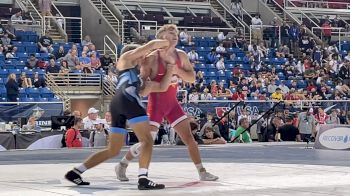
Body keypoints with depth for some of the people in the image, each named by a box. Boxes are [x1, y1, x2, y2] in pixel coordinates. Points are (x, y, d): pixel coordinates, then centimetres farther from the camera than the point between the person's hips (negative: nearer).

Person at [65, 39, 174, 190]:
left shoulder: (139, 80, 40)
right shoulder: (126, 57, 22)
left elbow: (162, 87, 34)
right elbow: (152, 44, 15)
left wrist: (170, 67, 28)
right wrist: (165, 44, 33)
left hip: (117, 104, 9)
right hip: (127, 99, -9)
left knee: (113, 150, 12)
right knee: (147, 141, -12)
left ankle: (75, 172, 12)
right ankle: (143, 179, -26)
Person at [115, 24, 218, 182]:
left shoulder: (181, 56, 1)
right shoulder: (152, 58, -16)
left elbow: (192, 78, 1)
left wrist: (177, 70, -15)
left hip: (172, 103, 6)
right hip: (156, 103, -6)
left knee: (189, 137, 2)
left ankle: (202, 172, 7)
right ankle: (122, 165, 14)